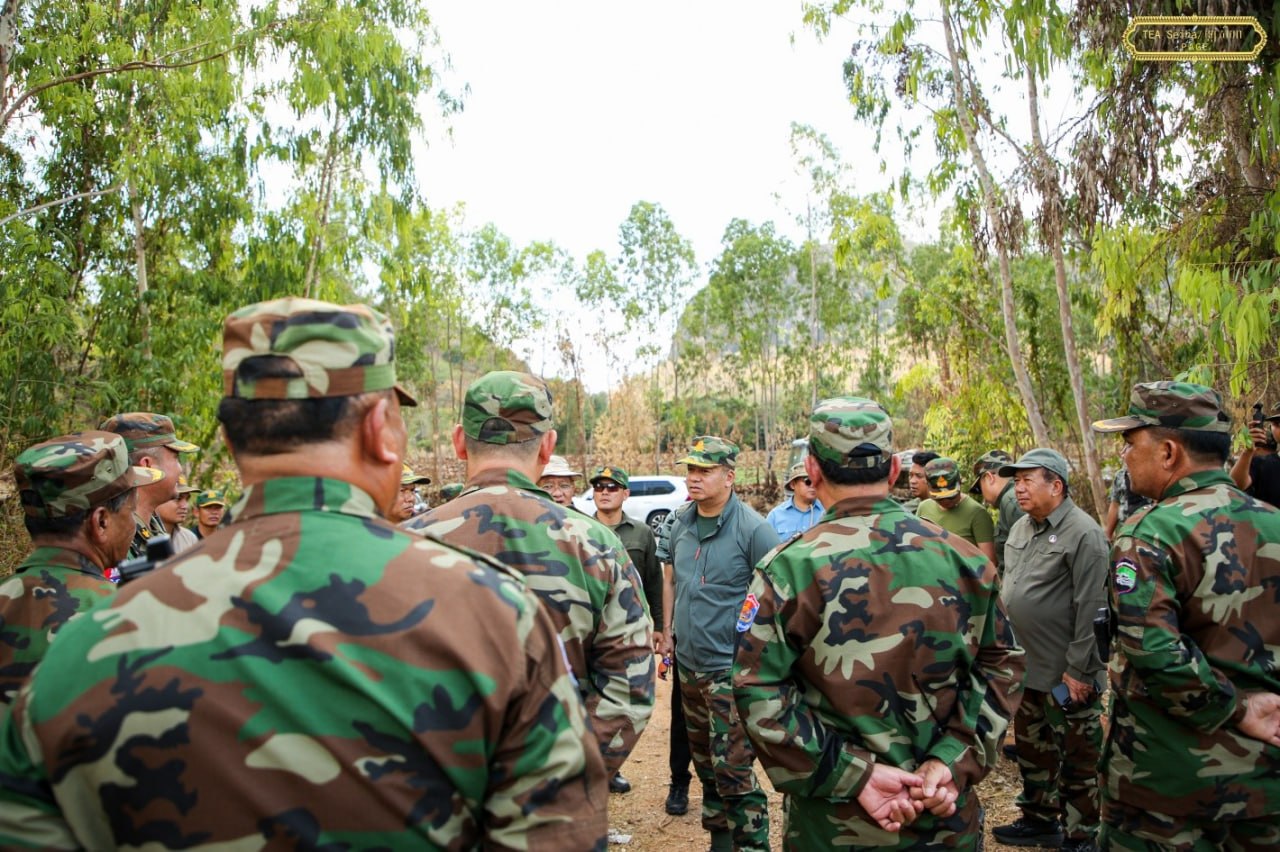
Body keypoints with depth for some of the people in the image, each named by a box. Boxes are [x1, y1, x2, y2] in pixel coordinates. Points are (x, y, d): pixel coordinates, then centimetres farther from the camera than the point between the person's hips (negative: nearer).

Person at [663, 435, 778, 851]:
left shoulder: (753, 529, -15)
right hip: (688, 663, 7)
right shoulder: (680, 523, 4)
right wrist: (667, 631, 14)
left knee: (732, 769, -5)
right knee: (704, 761, 19)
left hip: (730, 668, -7)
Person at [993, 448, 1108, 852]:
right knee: (1032, 749, 20)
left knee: (1076, 759, 7)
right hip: (1025, 666, 8)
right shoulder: (1020, 527, 8)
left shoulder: (1083, 534, -17)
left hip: (1065, 674, -8)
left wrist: (1077, 670, -19)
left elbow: (1091, 609, -19)